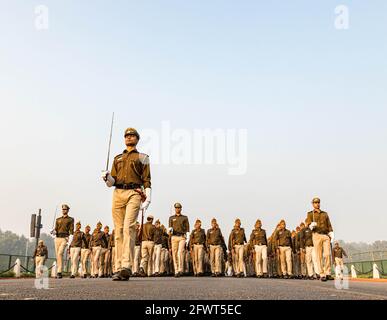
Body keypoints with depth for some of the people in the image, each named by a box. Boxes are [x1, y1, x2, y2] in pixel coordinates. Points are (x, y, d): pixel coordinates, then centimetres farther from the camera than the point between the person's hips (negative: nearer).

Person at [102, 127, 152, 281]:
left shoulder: (142, 157, 15)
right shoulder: (117, 158, 25)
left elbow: (146, 180, 6)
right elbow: (112, 182, 19)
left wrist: (147, 199, -7)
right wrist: (107, 177, -5)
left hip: (134, 193, -4)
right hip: (118, 194, 4)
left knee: (128, 227, -21)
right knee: (119, 231, 0)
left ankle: (127, 266, -28)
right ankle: (119, 268, 2)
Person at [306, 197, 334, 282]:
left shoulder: (325, 214, 20)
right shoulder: (310, 214, 9)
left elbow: (329, 225, 13)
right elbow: (309, 225, -7)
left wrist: (332, 234, -5)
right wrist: (312, 226, -32)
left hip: (326, 235, 3)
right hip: (317, 236, -3)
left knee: (327, 254, -9)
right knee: (319, 256, -5)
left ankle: (327, 274, 0)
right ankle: (322, 275, -1)